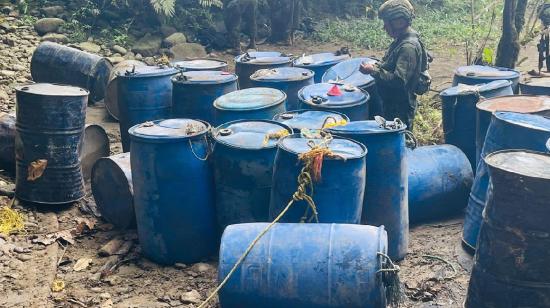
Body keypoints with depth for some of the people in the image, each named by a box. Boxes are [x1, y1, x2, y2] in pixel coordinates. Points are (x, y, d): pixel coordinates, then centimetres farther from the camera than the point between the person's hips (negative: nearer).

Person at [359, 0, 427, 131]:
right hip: (391, 105, 10)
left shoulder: (408, 47, -23)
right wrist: (375, 66, 3)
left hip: (400, 110, -10)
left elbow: (399, 80, -30)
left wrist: (373, 71, -23)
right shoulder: (401, 41, 7)